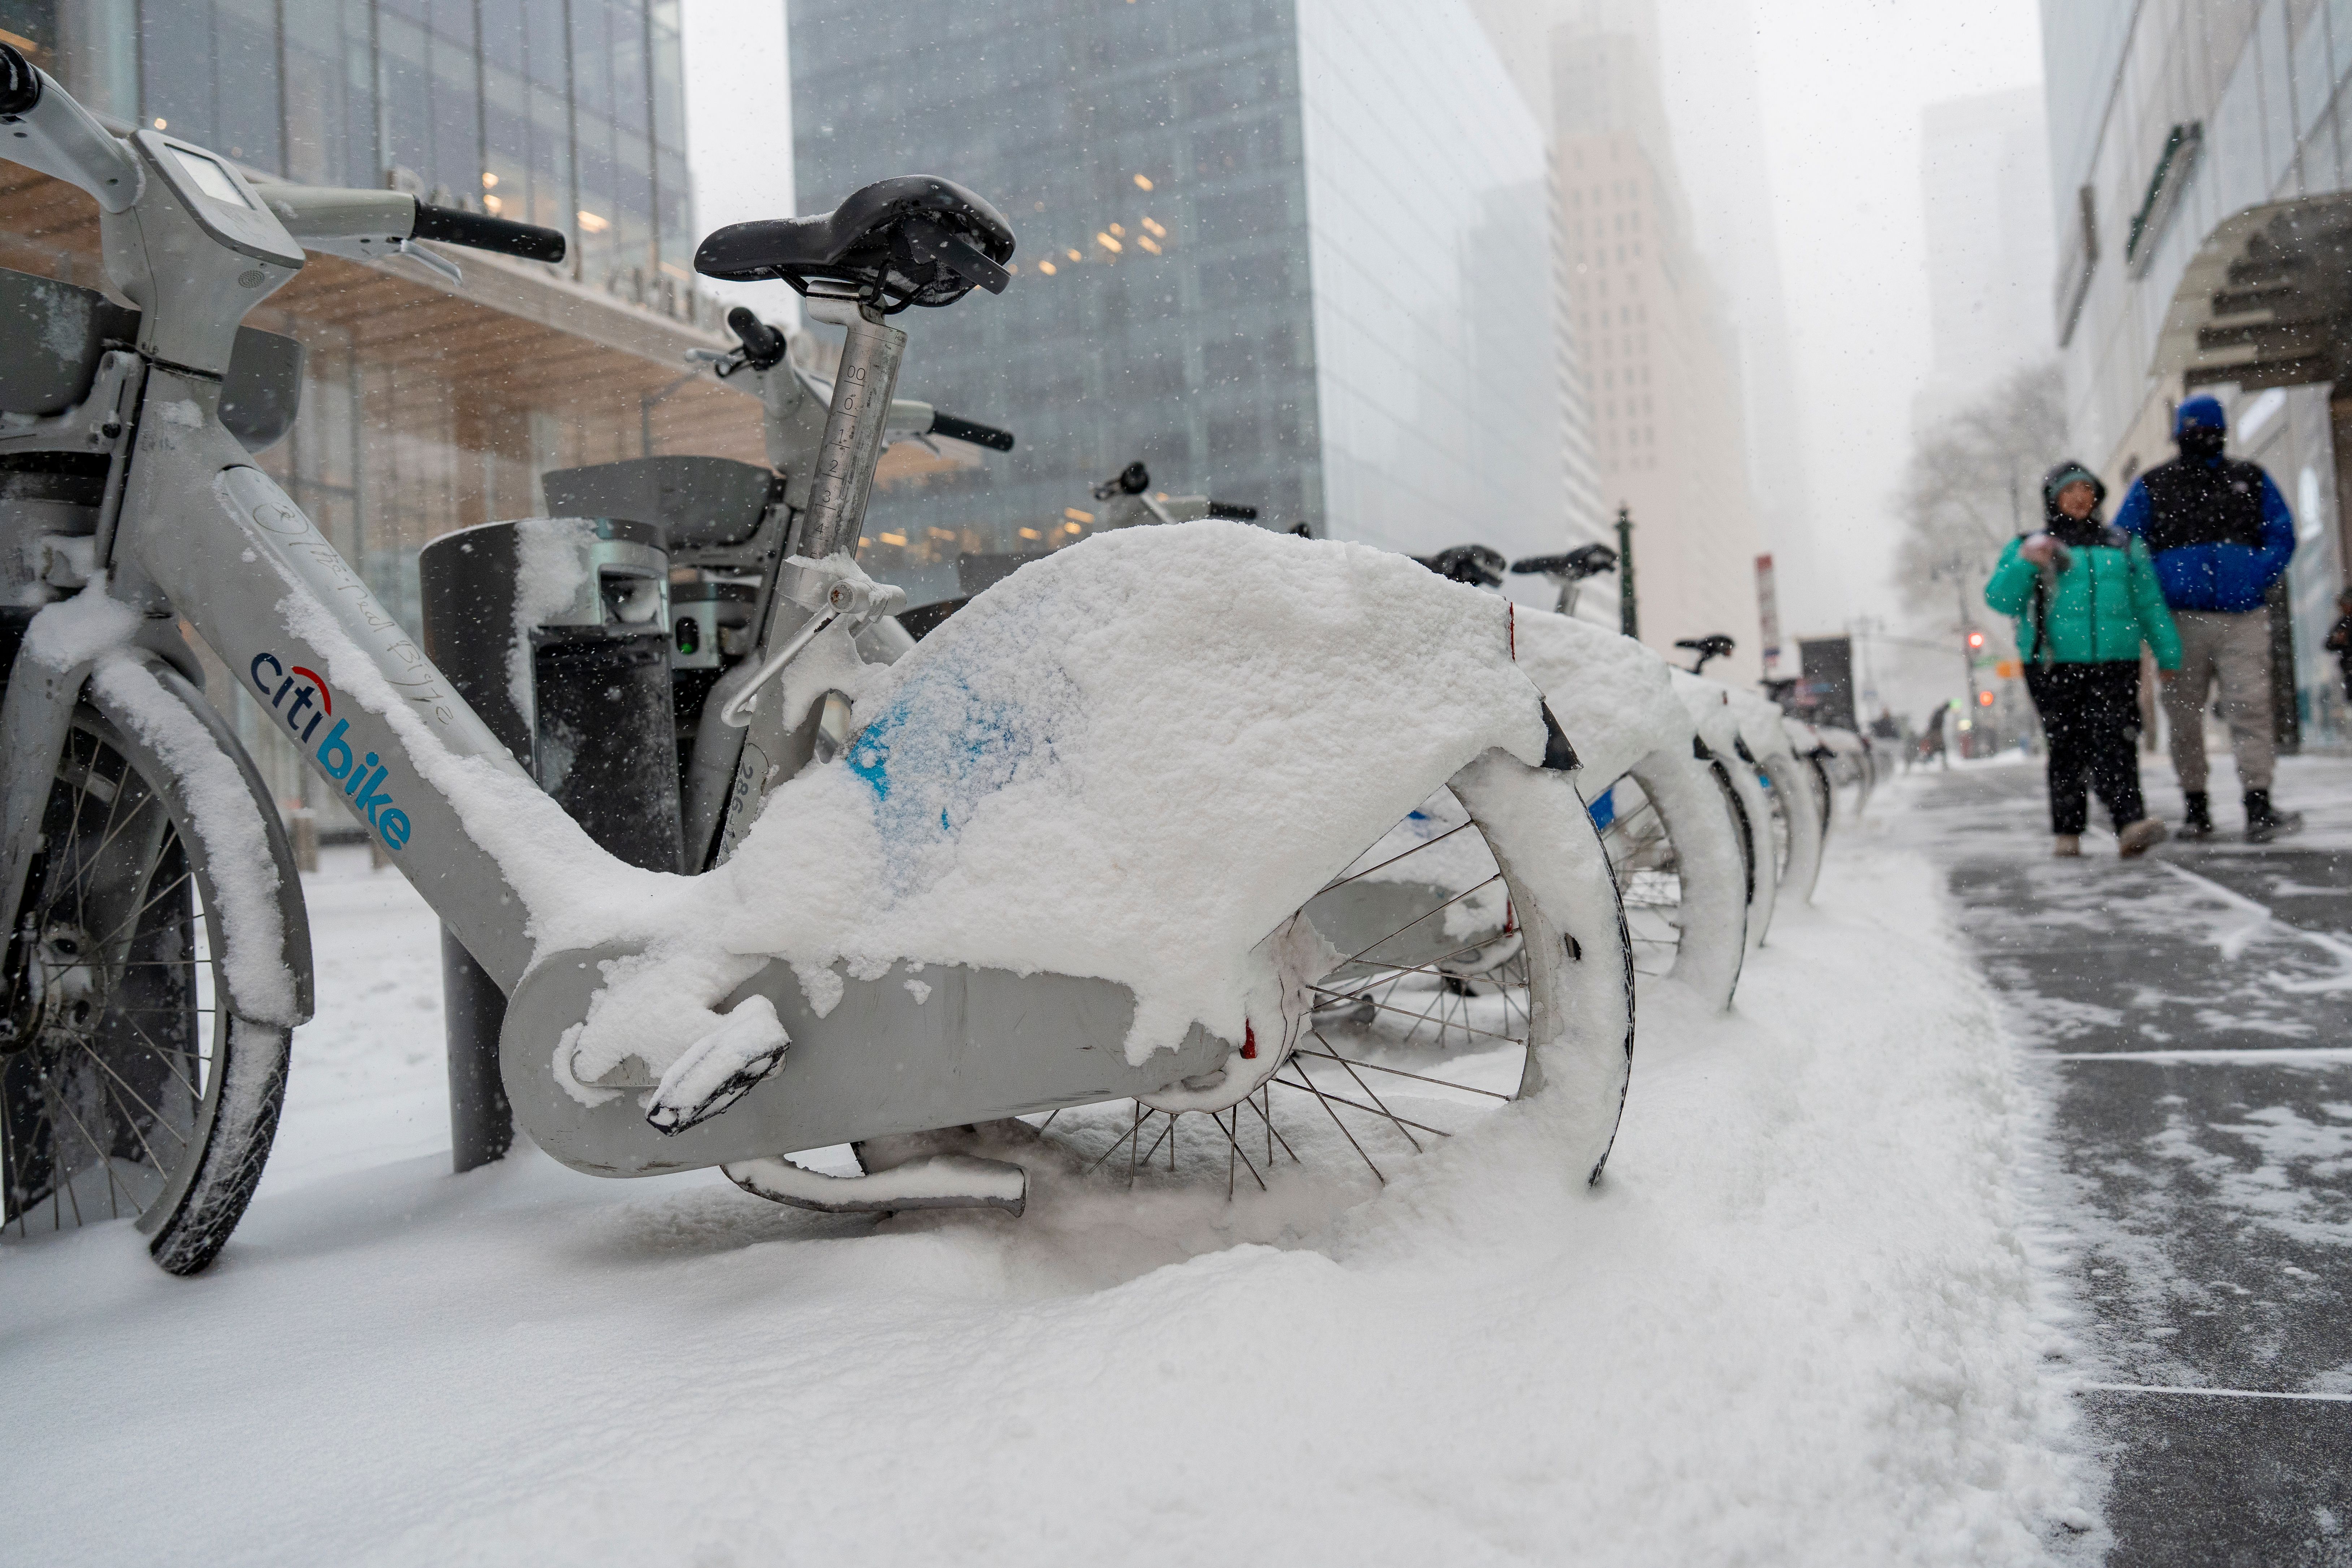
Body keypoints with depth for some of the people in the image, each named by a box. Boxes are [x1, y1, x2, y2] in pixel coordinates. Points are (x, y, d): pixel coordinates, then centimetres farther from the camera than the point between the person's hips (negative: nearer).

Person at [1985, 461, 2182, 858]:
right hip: (2054, 664, -1)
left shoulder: (2124, 546, 21)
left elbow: (2151, 604, 21)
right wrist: (2025, 562, -15)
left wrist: (2169, 656, 16)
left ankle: (2131, 827, -26)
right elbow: (2000, 600, 1)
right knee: (2067, 747, -3)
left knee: (2115, 742, -15)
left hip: (2115, 661, 1)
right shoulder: (2030, 547, 13)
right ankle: (2067, 833, 5)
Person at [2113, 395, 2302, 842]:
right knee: (2184, 717, 2)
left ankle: (2259, 809, -13)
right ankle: (2196, 809, 12)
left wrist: (2258, 581, -4)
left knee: (2251, 709, -10)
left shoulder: (2252, 481, 15)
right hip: (2181, 620, 0)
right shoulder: (2153, 486, 10)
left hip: (2242, 618, 0)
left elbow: (2282, 535, 12)